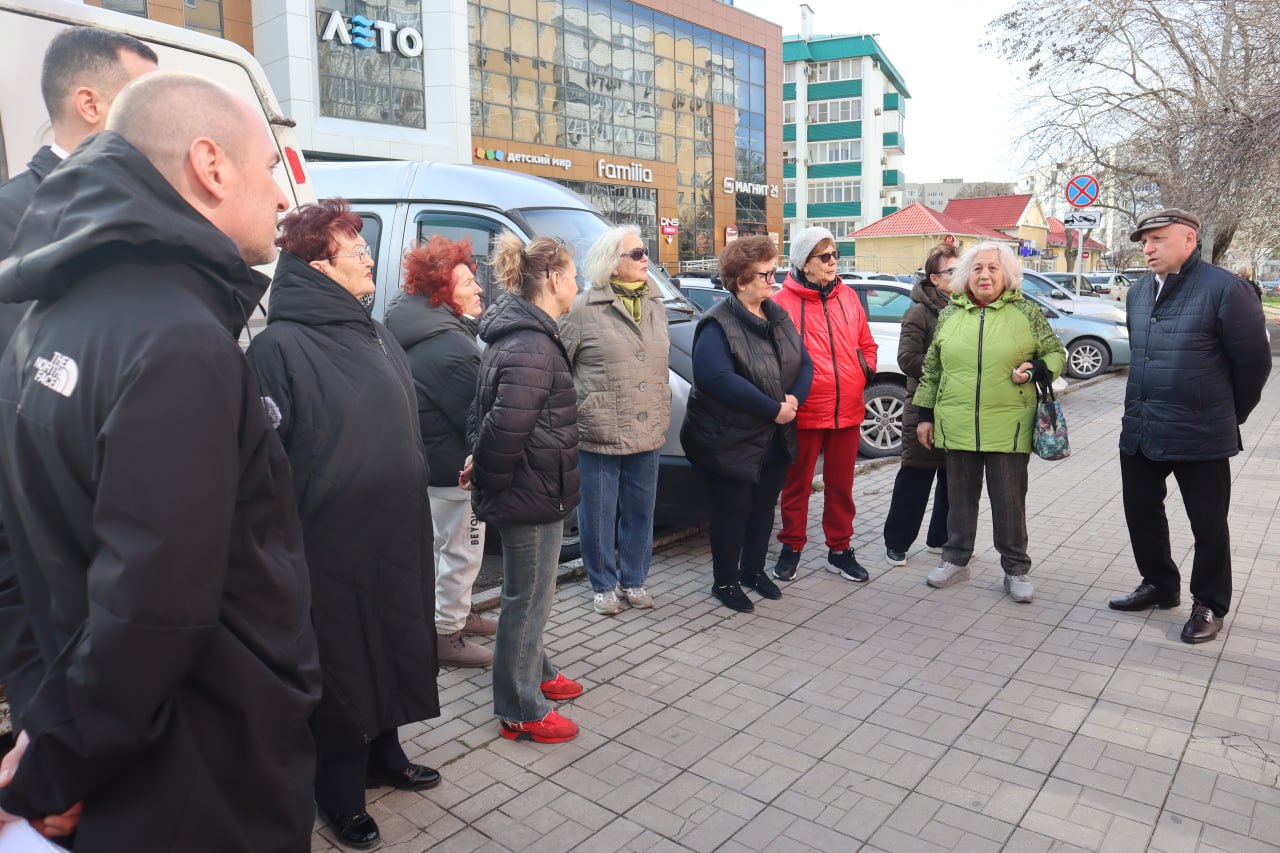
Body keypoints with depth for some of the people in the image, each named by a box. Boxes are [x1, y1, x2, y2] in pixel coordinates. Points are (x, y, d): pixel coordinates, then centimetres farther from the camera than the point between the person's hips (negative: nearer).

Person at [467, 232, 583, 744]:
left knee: (528, 595, 24)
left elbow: (489, 412, 16)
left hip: (530, 490, 10)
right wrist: (489, 478, -14)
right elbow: (506, 427, -29)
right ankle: (521, 713, 20)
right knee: (528, 599, 4)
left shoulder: (519, 334, 10)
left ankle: (536, 674, 44)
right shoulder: (533, 347, -24)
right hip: (533, 494, -10)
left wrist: (481, 464, 10)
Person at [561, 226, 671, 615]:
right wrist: (576, 413, -5)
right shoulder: (584, 309, -9)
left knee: (640, 513, 14)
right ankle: (603, 585, 25)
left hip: (647, 436, 5)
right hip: (599, 436, -5)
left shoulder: (655, 307, 10)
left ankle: (633, 580, 31)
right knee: (599, 515, 7)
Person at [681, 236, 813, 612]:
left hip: (775, 439, 7)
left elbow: (804, 363, 8)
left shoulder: (778, 317, 9)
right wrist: (774, 409, -26)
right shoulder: (718, 325, -16)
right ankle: (725, 582, 21)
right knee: (733, 510, 4)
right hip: (731, 441, -7)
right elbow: (719, 378, -29)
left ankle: (754, 570, 36)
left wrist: (794, 399, -14)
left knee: (764, 506, 17)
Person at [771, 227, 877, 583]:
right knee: (797, 484, 9)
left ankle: (839, 549, 27)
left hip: (848, 411, 5)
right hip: (804, 413, -4)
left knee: (841, 485, 14)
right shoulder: (784, 302, -8)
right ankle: (791, 548, 25)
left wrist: (867, 370, 5)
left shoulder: (848, 298, 9)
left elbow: (867, 344, 20)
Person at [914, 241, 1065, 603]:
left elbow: (1056, 354, 9)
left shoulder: (1027, 312, 2)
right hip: (957, 427, 2)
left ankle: (1016, 570, 20)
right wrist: (925, 415, 11)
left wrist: (1036, 369, -12)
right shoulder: (950, 315, 7)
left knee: (1010, 501, 4)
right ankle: (956, 561, 28)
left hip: (1008, 428, -2)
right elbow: (931, 369, 12)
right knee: (960, 498, 13)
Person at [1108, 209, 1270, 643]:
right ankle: (1159, 585, 35)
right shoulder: (1138, 292, 8)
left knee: (1208, 524, 7)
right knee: (1141, 510, 15)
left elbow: (1253, 360, -7)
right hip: (1139, 429, 6)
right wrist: (1149, 405, 17)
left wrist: (1228, 416, 2)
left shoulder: (1224, 289, -12)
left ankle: (1209, 605, 24)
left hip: (1200, 436, -6)